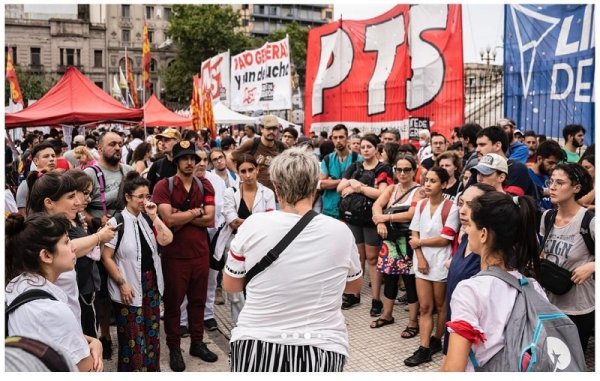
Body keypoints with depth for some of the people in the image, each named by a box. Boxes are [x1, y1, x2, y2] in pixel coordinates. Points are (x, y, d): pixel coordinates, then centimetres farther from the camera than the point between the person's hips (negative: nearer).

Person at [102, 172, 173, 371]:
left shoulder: (148, 219, 4)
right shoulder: (116, 222, -12)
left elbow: (166, 240, -9)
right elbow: (106, 257, -12)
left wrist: (154, 216, -13)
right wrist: (122, 283, -14)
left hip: (151, 283, 6)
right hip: (129, 287, -6)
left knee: (152, 331, 16)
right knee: (131, 336, 6)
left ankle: (153, 368, 32)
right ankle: (130, 369, 23)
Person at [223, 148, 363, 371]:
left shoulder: (254, 225, -10)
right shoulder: (341, 232, -7)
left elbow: (230, 286, 4)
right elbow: (355, 286, 11)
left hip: (255, 347, 1)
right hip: (321, 349, 0)